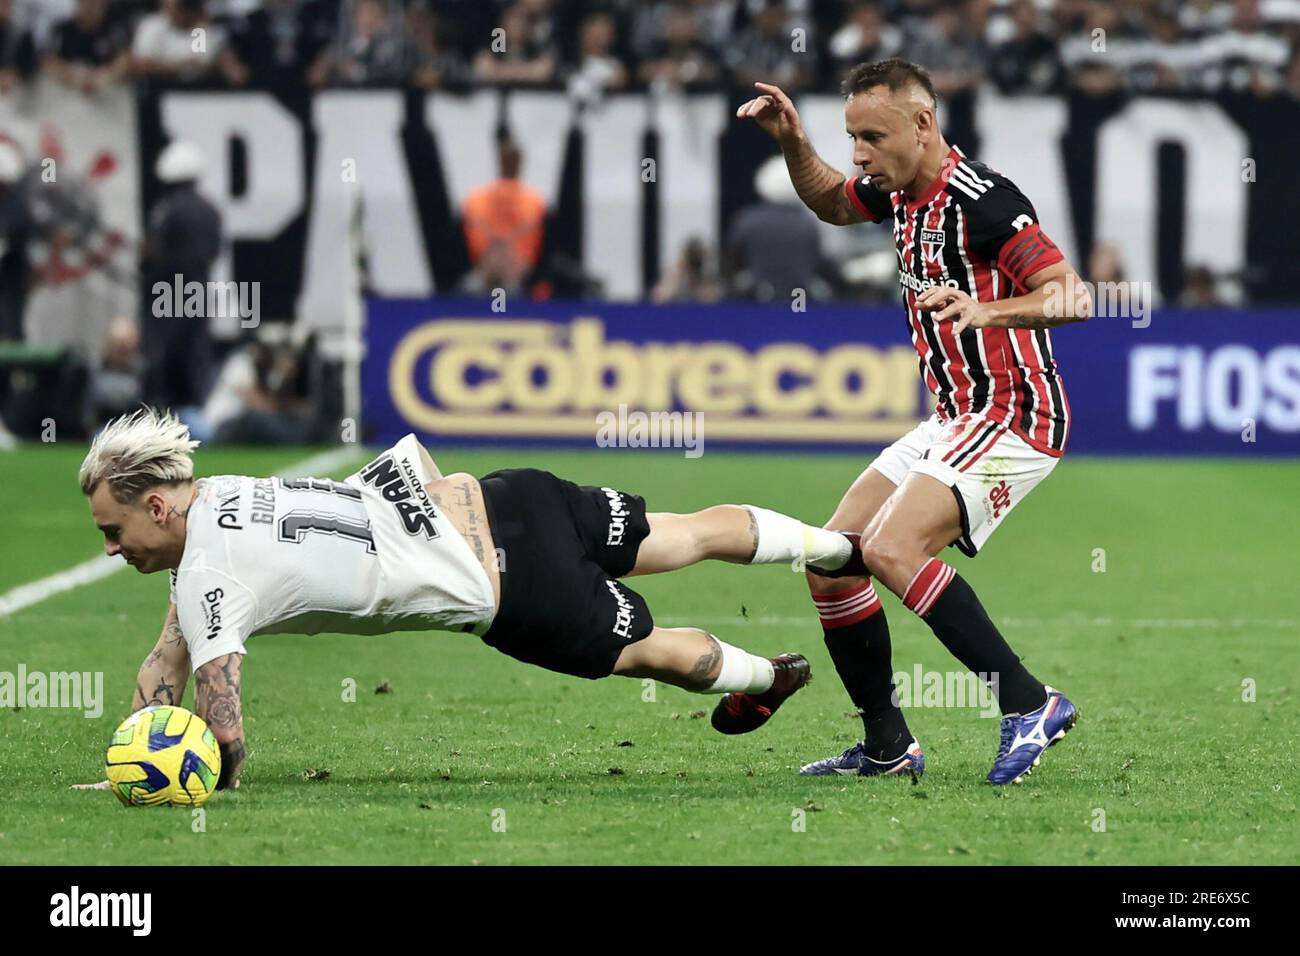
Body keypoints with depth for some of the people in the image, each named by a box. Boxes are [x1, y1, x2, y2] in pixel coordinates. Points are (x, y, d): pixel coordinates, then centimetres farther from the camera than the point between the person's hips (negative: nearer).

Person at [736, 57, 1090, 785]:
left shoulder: (980, 200, -20)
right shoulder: (900, 191, 7)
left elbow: (1073, 298, -26)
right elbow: (832, 202, 31)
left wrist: (986, 312, -43)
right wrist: (792, 141, 12)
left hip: (1013, 416, -10)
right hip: (955, 419, 10)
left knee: (891, 548, -27)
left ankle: (1031, 704, -22)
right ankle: (888, 747, 15)